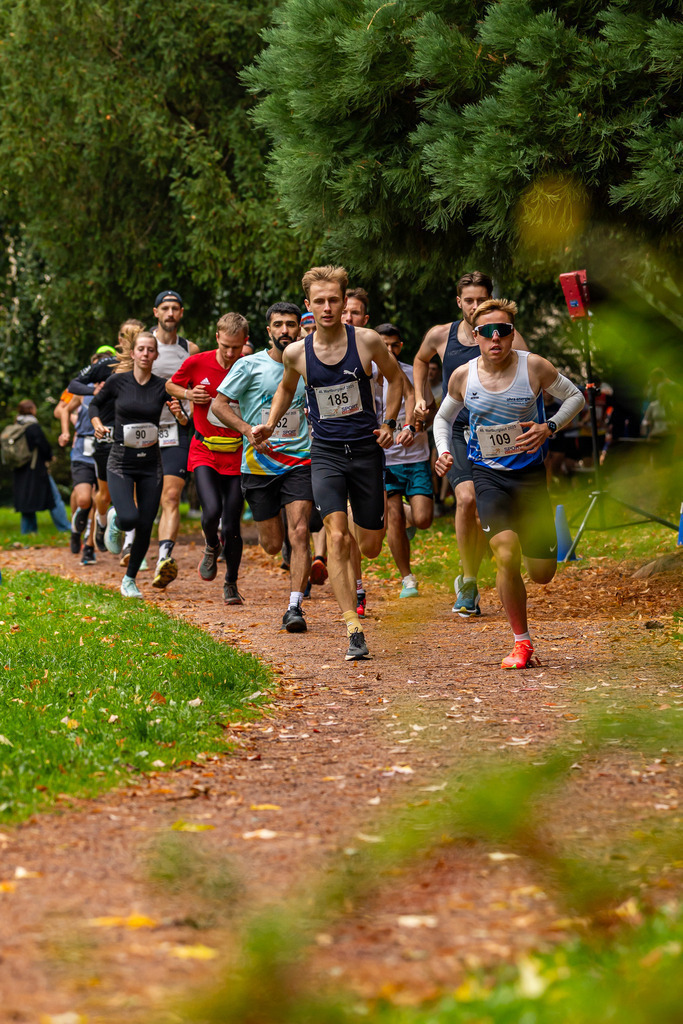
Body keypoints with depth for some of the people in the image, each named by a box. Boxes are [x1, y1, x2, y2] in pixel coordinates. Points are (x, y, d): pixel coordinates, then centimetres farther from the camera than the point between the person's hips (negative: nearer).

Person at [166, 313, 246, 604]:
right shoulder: (197, 363, -6)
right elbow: (170, 385, 13)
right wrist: (188, 394, -8)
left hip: (237, 454, 0)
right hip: (204, 452, 0)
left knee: (231, 525, -1)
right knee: (212, 511, -22)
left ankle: (231, 584, 22)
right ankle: (211, 547, 15)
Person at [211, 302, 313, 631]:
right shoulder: (250, 366, -2)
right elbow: (219, 404, -1)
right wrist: (248, 430, -14)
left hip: (300, 461, 1)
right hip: (259, 463, -1)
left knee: (299, 533, -15)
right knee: (272, 545, 5)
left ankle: (294, 607, -13)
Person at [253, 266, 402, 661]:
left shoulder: (368, 341, -6)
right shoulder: (296, 353, -2)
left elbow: (395, 378, 12)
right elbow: (286, 388, 21)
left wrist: (389, 424, 2)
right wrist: (270, 425, 7)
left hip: (367, 450, 0)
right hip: (326, 453, 0)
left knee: (371, 547, 9)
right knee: (337, 537, -20)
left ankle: (368, 517, 49)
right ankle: (354, 629, -20)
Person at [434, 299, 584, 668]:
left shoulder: (534, 367, -9)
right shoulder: (463, 376, -4)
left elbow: (575, 396, 5)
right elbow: (443, 417, 15)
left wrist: (549, 427, -11)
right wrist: (443, 451, -4)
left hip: (530, 472, 0)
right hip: (488, 473, 0)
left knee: (542, 574, 3)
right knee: (506, 555, -24)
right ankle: (521, 642, -9)